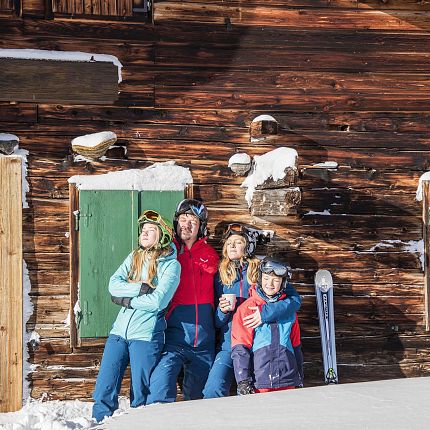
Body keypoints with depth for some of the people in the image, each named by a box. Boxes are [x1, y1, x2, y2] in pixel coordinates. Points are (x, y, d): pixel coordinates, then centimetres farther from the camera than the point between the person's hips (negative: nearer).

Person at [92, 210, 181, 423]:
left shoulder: (171, 265, -3)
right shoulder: (134, 257, 14)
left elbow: (157, 301, -16)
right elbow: (113, 285, -1)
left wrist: (125, 300, -6)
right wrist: (141, 287, -13)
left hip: (146, 335, -5)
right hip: (119, 331, 5)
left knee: (140, 394, 1)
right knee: (104, 390, 2)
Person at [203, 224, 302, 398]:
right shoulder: (220, 277, 12)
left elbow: (295, 299, -5)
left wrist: (266, 313, -18)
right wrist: (223, 311, -7)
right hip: (229, 346, 1)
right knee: (213, 391, -19)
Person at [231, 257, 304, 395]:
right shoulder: (247, 308, 0)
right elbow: (240, 348, -4)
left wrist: (300, 378, 19)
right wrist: (243, 380, -11)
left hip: (287, 381, 3)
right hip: (258, 382, -3)